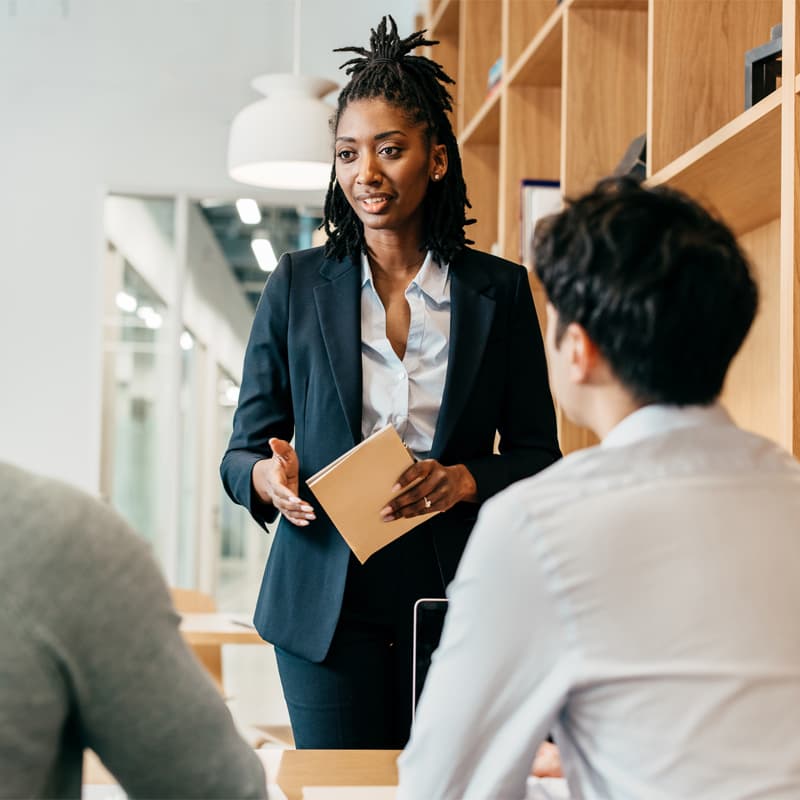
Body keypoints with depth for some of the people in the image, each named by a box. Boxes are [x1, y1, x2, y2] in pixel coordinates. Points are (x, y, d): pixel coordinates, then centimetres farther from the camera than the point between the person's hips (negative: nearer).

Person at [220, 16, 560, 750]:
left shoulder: (499, 290, 4)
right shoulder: (297, 285, 5)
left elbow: (539, 456, 6)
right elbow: (242, 450, 7)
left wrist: (467, 480, -14)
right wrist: (269, 478, -15)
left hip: (453, 600, 0)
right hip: (327, 599, 0)